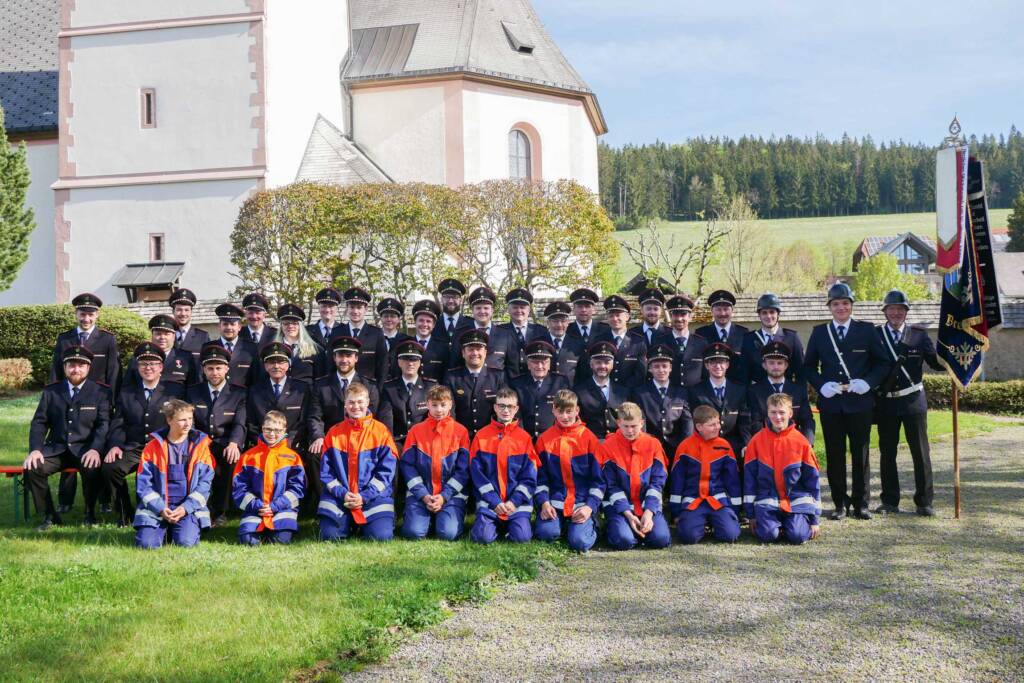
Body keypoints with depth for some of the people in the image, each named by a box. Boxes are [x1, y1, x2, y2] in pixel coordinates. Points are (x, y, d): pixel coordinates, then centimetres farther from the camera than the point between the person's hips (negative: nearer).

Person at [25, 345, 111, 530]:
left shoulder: (101, 392, 5)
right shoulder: (51, 392, 13)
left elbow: (104, 424, -5)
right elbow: (39, 423, 8)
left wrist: (95, 449, -23)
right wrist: (35, 449, -10)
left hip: (85, 449, -3)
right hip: (56, 449, 3)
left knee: (92, 468, -34)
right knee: (32, 468, -24)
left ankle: (90, 514, -7)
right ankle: (48, 515, -3)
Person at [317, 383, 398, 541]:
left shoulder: (381, 431, 1)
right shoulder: (334, 433, 8)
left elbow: (386, 471, -3)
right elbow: (325, 471, 5)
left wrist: (364, 497, -12)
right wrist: (342, 493, -11)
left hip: (374, 497, -1)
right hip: (338, 497, 1)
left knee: (381, 536, -20)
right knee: (329, 535, -16)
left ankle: (363, 525, 16)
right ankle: (348, 523, 19)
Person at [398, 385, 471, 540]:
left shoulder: (460, 431, 2)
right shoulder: (416, 430, 5)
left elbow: (463, 469, -1)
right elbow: (407, 465, 0)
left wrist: (444, 496, -10)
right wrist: (423, 495, -10)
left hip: (452, 494, -1)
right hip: (420, 493, 1)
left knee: (448, 533, -23)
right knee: (413, 531, -21)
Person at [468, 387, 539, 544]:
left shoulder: (524, 438, 5)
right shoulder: (481, 436, 4)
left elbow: (529, 476, 1)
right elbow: (476, 472, -2)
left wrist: (514, 501, -10)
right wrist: (495, 501, -10)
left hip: (518, 502, 0)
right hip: (489, 502, 0)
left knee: (521, 537, -21)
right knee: (483, 536, -22)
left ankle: (511, 524, 13)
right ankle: (497, 525, 12)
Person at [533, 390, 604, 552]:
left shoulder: (589, 438, 1)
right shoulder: (545, 439, 7)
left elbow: (598, 478, 0)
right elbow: (540, 477, 9)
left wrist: (590, 507, -10)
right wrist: (544, 502, -5)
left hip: (583, 503, -2)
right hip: (554, 502, 2)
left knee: (580, 542, -22)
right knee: (546, 532, -24)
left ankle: (591, 524, 12)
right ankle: (563, 525, 10)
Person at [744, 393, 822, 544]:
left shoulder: (801, 442, -1)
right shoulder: (757, 441, 0)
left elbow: (812, 478, 3)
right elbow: (749, 477, 3)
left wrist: (815, 519, 2)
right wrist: (751, 514, 2)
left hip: (797, 499, 0)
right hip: (767, 500, 0)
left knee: (797, 536, -21)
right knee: (768, 534, -23)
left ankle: (798, 521, 14)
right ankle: (777, 522, 12)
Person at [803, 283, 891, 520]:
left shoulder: (867, 330, 5)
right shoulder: (819, 332, 9)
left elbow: (884, 363, 5)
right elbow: (808, 366, 11)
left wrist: (868, 382, -11)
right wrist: (821, 385, -7)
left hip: (860, 402, -1)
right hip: (830, 404, 1)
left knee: (861, 455, 3)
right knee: (834, 456, 4)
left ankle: (861, 504, 12)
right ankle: (840, 504, 13)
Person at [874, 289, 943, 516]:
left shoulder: (918, 334, 3)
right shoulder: (875, 335, 3)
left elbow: (936, 362, 2)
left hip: (913, 401, 0)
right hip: (886, 402, 0)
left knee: (921, 452, 3)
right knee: (887, 453, 7)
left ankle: (924, 501, 12)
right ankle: (890, 501, 17)